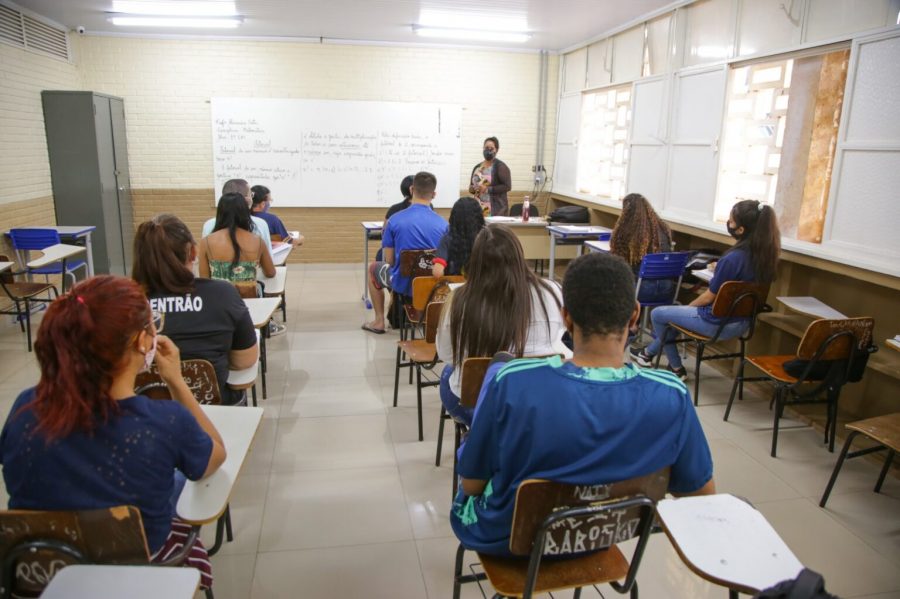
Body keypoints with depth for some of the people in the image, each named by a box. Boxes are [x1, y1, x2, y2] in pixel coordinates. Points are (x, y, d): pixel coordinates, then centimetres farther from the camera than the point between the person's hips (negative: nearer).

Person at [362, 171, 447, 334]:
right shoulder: (443, 224, -8)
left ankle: (379, 321, 32)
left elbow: (390, 260, -6)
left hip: (403, 283, -2)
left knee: (373, 268, 30)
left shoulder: (395, 220, -12)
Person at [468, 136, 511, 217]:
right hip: (478, 208, 5)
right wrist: (472, 189, 1)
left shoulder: (500, 166, -2)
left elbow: (507, 186, -10)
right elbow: (472, 186, 25)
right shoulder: (477, 167, 16)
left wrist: (488, 189, -16)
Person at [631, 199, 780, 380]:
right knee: (673, 312, 29)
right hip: (742, 322, 9)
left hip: (719, 323, -8)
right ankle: (650, 352, 43)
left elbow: (709, 297, -15)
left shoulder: (732, 258, -28)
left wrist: (687, 307, 2)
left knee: (657, 314, 12)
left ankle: (676, 368, 25)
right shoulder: (764, 254, -6)